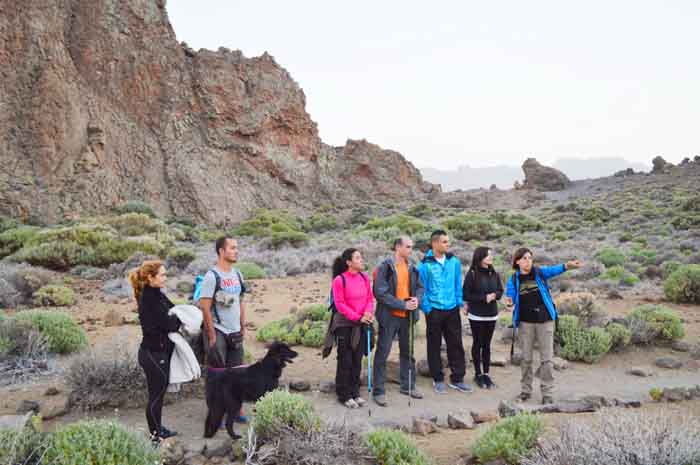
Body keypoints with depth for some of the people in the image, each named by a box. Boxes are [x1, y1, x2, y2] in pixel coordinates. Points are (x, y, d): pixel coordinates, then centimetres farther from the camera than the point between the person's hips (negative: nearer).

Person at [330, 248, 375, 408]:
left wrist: (368, 312, -13)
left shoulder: (365, 278, 3)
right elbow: (340, 304, -15)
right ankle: (344, 395, 15)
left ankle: (355, 393, 24)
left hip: (361, 325, 5)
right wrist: (358, 317, -17)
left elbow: (370, 298, 7)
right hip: (345, 325, -5)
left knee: (357, 360, 12)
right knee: (345, 361, 4)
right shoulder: (339, 280, -14)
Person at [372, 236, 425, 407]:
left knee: (407, 352, 17)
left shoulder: (412, 267, 6)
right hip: (390, 316, -6)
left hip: (407, 316, 6)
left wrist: (417, 299, -9)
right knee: (382, 354, 0)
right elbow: (380, 293, -19)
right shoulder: (385, 267, -14)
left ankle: (407, 386, 32)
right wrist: (403, 304, -20)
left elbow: (420, 287, 13)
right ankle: (378, 391, 9)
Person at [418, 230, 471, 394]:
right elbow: (422, 288, -6)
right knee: (434, 345, 8)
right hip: (434, 310, -3)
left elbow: (458, 283, 8)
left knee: (456, 343, 8)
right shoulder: (426, 264, -11)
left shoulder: (454, 261, 0)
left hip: (452, 309, 3)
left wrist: (459, 302, 5)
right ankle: (438, 379, 21)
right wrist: (426, 308, -7)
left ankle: (457, 378, 20)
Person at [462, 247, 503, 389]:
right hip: (476, 315, -4)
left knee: (487, 345, 9)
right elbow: (465, 294, -11)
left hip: (491, 315, 4)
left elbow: (500, 290, 11)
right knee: (477, 344, 6)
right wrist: (484, 298, -16)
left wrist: (494, 295, -11)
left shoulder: (494, 274, 4)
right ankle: (478, 374, 17)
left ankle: (486, 374, 17)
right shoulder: (471, 274, -11)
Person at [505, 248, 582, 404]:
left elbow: (554, 270, -21)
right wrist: (509, 302, -26)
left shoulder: (540, 273, -2)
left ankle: (547, 393, 11)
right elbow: (510, 296, -1)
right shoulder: (514, 279, 0)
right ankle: (525, 390, 22)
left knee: (547, 358, 1)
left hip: (545, 320, 0)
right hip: (525, 322, 1)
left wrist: (567, 266, -41)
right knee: (526, 358, 8)